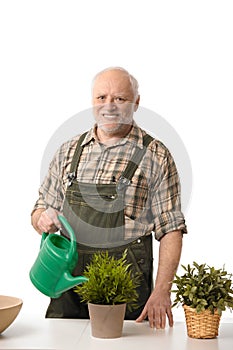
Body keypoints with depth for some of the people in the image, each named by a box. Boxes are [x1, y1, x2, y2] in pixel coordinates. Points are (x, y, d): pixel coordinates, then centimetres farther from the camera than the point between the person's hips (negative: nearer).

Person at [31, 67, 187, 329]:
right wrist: (43, 218, -7)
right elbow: (42, 208, 17)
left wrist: (161, 291, -14)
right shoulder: (69, 151, 11)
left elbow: (171, 229, -6)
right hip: (68, 279, 4)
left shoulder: (155, 155, -2)